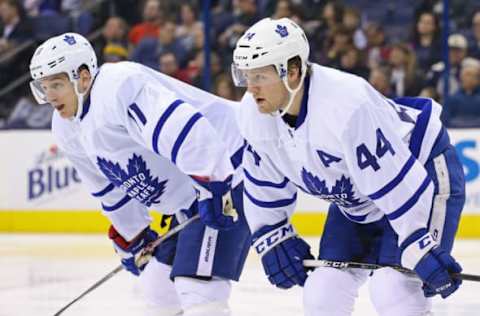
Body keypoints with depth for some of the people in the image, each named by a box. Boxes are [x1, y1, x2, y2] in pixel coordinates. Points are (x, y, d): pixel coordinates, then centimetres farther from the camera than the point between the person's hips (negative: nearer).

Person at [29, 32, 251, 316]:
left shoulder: (119, 86, -24)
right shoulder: (67, 129, 10)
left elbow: (184, 128, -34)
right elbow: (109, 187, 23)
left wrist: (212, 189, -35)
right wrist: (130, 237, 27)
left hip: (224, 170, -11)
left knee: (198, 284, -20)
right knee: (158, 284, 15)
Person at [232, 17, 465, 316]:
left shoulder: (348, 105, -38)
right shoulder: (254, 114, -14)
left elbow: (397, 181, -35)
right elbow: (264, 183, 4)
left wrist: (422, 250, -33)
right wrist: (272, 239, 2)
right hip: (354, 199, 8)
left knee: (392, 289, -22)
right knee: (323, 291, 2)